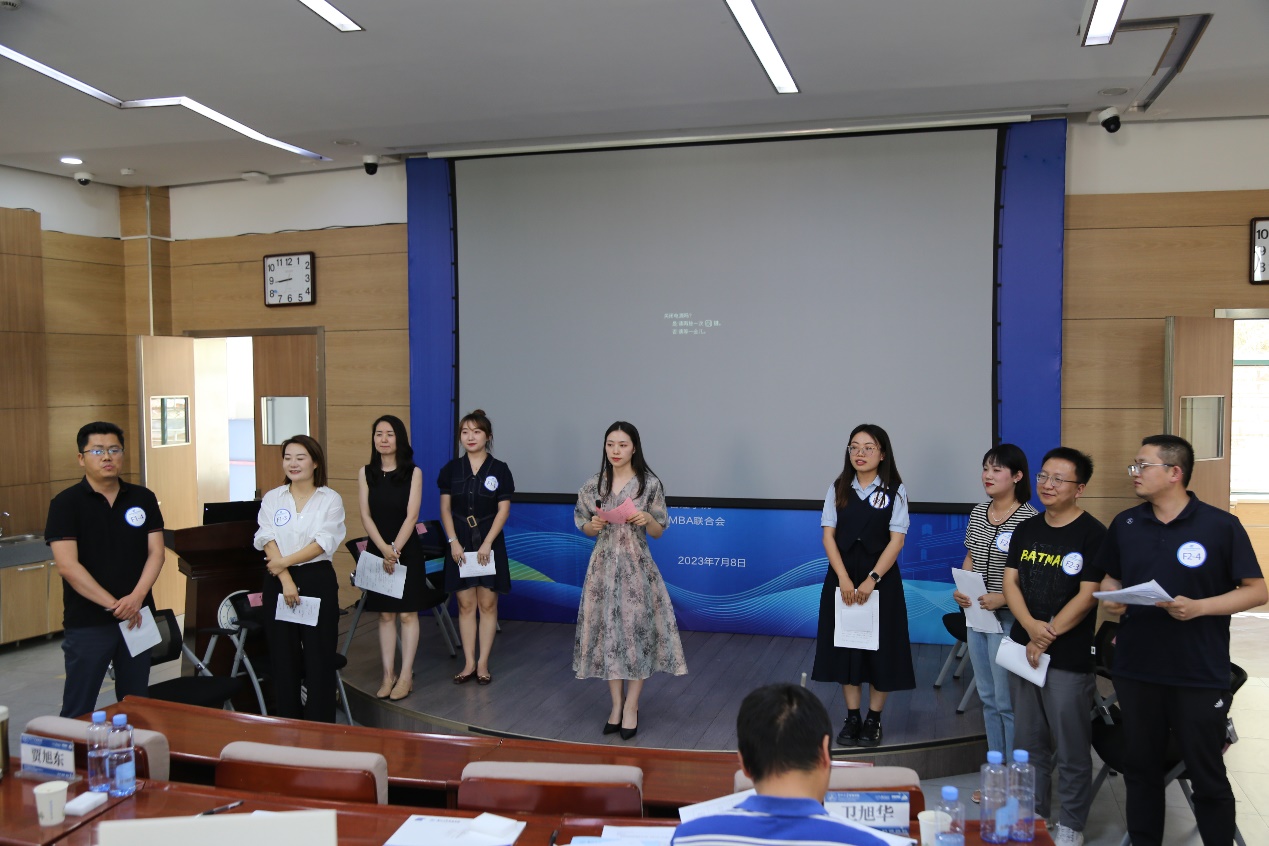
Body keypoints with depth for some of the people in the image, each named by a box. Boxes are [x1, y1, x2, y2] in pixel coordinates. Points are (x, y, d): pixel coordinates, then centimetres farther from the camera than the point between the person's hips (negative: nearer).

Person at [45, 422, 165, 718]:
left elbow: (155, 553, 1)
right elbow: (67, 565, -13)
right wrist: (113, 604, -17)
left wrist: (135, 598, -15)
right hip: (87, 623, -3)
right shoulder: (65, 503, -5)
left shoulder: (143, 499, 5)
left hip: (137, 617, 3)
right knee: (78, 712, 3)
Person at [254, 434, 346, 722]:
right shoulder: (271, 498, 7)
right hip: (278, 582, 2)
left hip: (318, 580, -2)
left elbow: (322, 543, -9)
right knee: (283, 657, 6)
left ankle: (320, 728, 9)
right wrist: (286, 580, -15)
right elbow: (268, 541, -4)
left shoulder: (331, 499, 1)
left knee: (319, 657, 0)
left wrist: (284, 562, -14)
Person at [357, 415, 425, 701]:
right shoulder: (366, 473, 4)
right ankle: (388, 674, 12)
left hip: (407, 549, -2)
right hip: (378, 549, 3)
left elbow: (411, 516, -9)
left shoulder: (413, 473, -3)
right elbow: (365, 515, -2)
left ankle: (406, 676, 5)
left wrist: (395, 549, -18)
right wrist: (383, 548, -14)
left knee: (407, 613, 0)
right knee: (385, 614, 6)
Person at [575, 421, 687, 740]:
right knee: (608, 630, 5)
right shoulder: (593, 485, 3)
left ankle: (631, 707, 10)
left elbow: (658, 533, 3)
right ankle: (616, 704, 17)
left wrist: (648, 519, -17)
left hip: (636, 566, -2)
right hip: (604, 565, 2)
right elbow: (585, 528, 11)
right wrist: (595, 525, -10)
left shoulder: (650, 484, -3)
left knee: (636, 629, -1)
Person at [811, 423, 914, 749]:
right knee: (845, 645, 7)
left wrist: (872, 579, -17)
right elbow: (829, 535, -1)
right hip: (843, 577, 2)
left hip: (881, 577, -2)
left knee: (880, 647, 3)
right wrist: (844, 579, -13)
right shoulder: (838, 489, 2)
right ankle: (852, 718, 19)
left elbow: (896, 539, -8)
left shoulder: (895, 491, -4)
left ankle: (874, 720, 17)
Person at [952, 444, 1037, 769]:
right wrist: (960, 589, 2)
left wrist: (1003, 598, -24)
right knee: (988, 698, 15)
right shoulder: (978, 512, 9)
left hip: (1008, 618, -7)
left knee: (1007, 702, -2)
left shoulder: (1029, 519, -14)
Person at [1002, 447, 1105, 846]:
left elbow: (1087, 596, -13)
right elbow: (1010, 581, 4)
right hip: (1022, 647, 6)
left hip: (1069, 658, -5)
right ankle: (1032, 812, 29)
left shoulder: (1092, 534, -8)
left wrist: (1047, 636, -13)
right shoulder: (1026, 530, 9)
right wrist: (1031, 626, -13)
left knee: (1071, 749, 3)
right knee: (1029, 742, 15)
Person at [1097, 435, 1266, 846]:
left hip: (1200, 675, -4)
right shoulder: (1124, 524, 6)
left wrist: (1198, 607, -19)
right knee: (1140, 769, 15)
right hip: (1135, 670, 4)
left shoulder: (1221, 526, -7)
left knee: (1208, 777, 8)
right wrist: (1111, 599, -5)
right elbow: (1111, 579, 17)